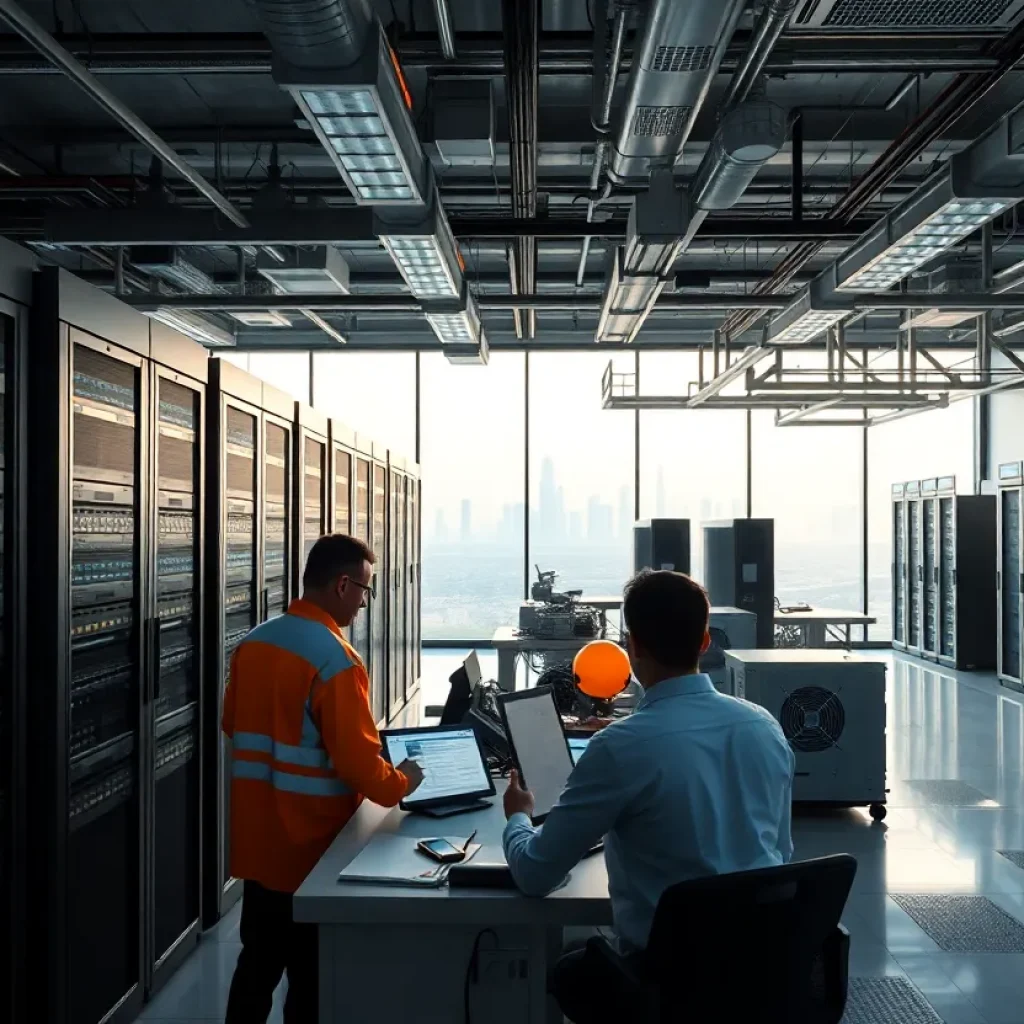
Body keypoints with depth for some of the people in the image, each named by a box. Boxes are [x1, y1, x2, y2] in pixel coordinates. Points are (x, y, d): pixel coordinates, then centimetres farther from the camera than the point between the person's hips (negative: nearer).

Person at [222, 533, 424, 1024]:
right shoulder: (335, 659, -21)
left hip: (256, 837, 7)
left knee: (258, 961, 22)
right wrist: (400, 783, -4)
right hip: (310, 842, -7)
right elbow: (357, 761, -22)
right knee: (310, 976, 9)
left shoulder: (252, 642, 3)